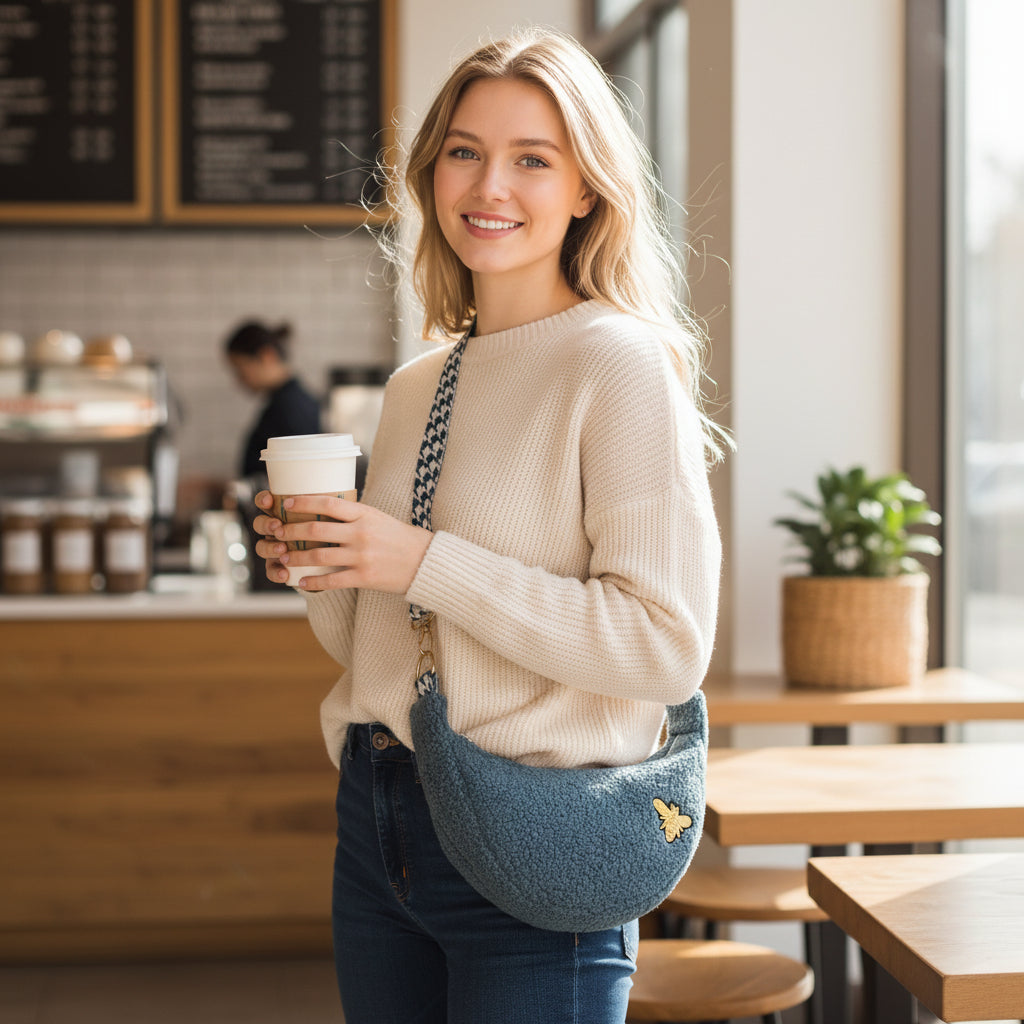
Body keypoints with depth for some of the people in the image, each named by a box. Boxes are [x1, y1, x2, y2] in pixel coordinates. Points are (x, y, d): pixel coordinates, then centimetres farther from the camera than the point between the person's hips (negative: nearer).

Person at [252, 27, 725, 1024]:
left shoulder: (622, 365, -10)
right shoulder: (412, 387, 10)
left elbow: (666, 646, -19)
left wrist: (425, 563, -20)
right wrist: (319, 568, -2)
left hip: (532, 851, -6)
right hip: (377, 826, 6)